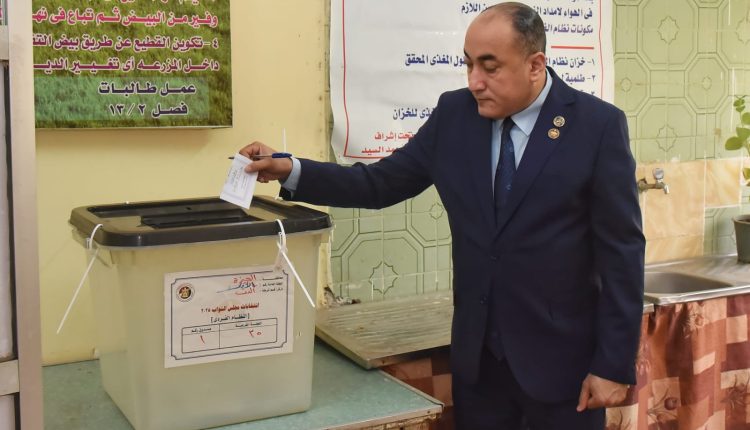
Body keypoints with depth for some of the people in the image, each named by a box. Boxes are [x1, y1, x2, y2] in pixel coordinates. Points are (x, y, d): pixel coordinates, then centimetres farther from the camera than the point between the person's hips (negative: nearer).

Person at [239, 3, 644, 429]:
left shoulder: (598, 124, -10)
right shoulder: (455, 113, 0)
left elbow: (622, 252, -10)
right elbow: (383, 183, 4)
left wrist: (614, 365, -10)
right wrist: (291, 171, -8)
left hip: (561, 357, -3)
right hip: (476, 353, 3)